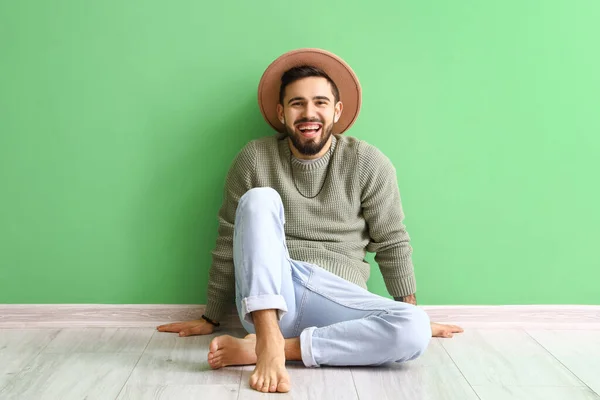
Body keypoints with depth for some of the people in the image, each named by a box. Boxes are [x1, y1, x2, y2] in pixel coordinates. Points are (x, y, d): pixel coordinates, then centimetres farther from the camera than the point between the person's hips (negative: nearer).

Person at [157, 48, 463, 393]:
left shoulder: (368, 163, -1)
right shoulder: (254, 160, 0)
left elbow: (392, 244, 6)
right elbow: (229, 243, 6)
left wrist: (413, 317, 7)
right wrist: (211, 319, 12)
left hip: (337, 300, 1)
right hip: (266, 294, 0)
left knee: (414, 331, -28)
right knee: (260, 199, -23)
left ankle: (255, 348, -26)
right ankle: (268, 338, -34)